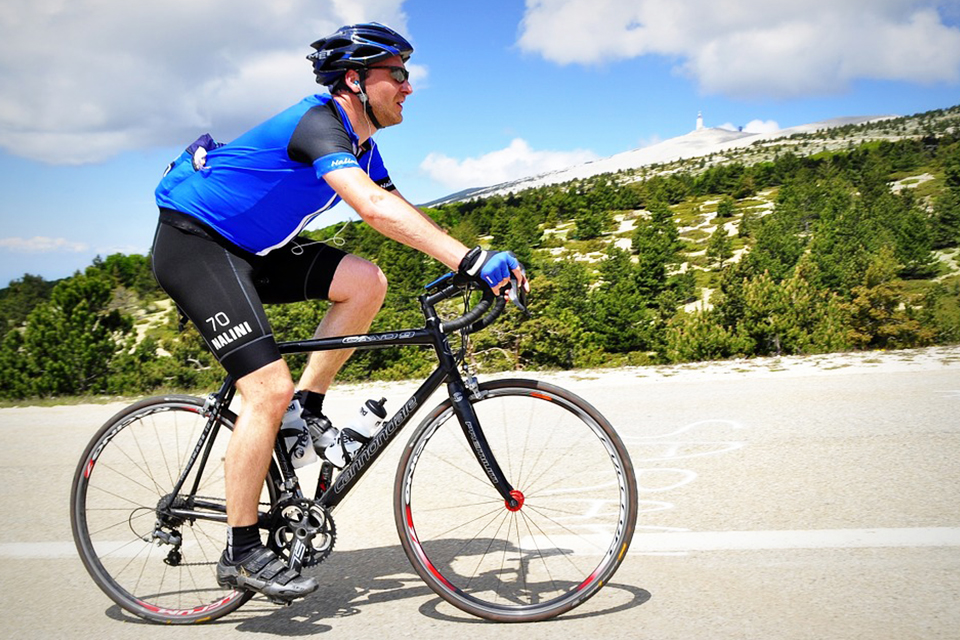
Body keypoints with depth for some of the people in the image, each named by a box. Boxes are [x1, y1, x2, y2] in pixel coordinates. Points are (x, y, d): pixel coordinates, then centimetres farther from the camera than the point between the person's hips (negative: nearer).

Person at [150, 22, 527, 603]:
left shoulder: (360, 144, 7)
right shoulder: (319, 123, -23)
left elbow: (402, 213, 9)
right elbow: (374, 207, -39)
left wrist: (478, 264, -2)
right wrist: (471, 260, -44)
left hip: (252, 248, 9)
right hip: (193, 243, -9)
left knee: (366, 281, -9)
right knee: (271, 387, -19)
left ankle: (307, 409, 3)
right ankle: (242, 553, -8)